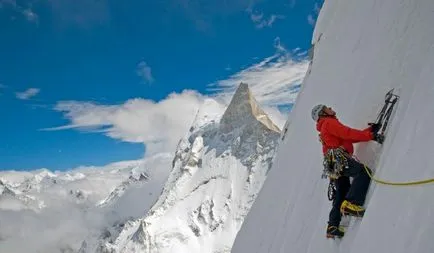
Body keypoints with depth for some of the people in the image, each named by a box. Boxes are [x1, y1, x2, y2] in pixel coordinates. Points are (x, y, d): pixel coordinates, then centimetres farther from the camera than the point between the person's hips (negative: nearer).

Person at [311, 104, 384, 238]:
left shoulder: (327, 126, 32)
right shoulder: (329, 122, 4)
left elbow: (351, 137, 26)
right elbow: (348, 134, -11)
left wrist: (371, 129, 20)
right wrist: (371, 136, -12)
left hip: (335, 166, 10)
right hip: (339, 158, -10)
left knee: (341, 194, 11)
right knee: (364, 172, -23)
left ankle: (333, 227, 11)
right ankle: (351, 205, -36)